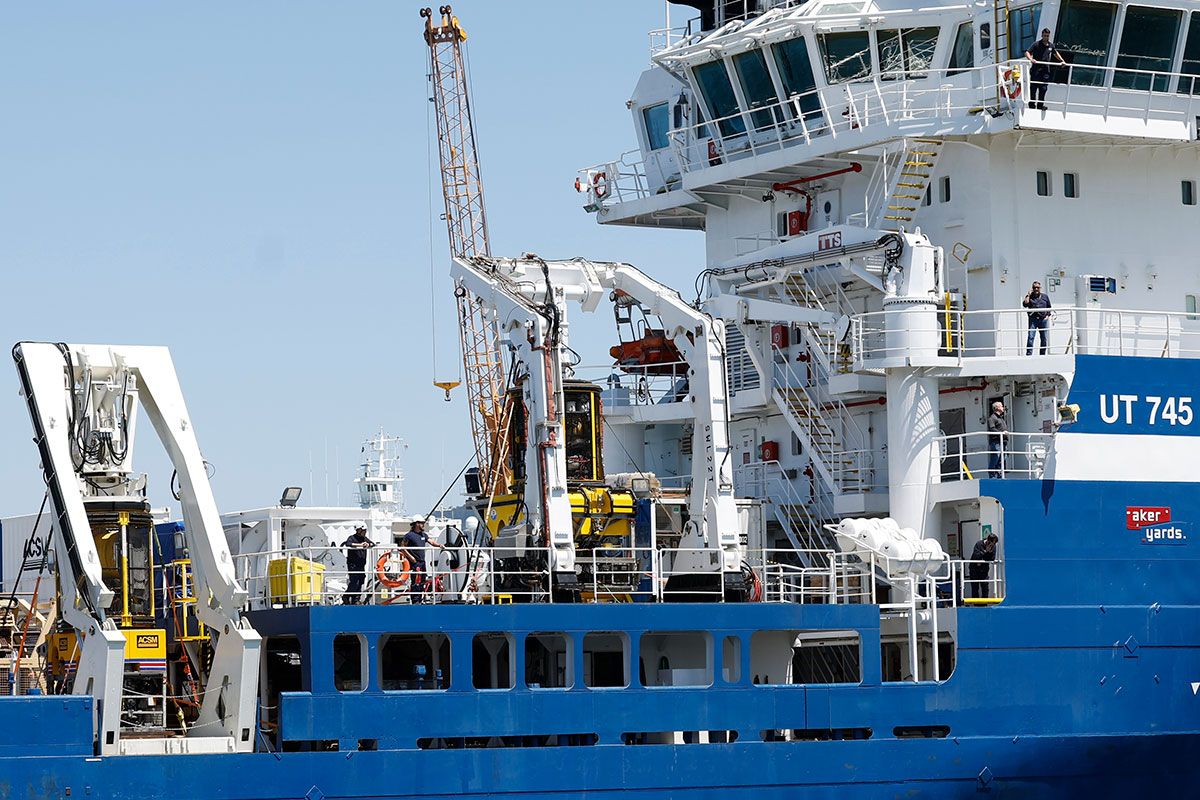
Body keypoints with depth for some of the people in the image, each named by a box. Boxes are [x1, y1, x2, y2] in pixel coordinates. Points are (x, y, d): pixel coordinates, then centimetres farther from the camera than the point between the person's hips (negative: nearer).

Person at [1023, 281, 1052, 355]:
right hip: (1033, 319, -3)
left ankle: (1043, 354, 12)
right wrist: (1029, 295, -6)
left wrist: (1047, 315, 5)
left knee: (1044, 339, 4)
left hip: (1043, 320, 3)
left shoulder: (1045, 297, 15)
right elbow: (1025, 304, -10)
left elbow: (1049, 308, 20)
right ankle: (1029, 354, -12)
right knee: (1030, 337, -12)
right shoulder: (1030, 297, 8)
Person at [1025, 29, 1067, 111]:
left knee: (1043, 89, 4)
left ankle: (1040, 105, 11)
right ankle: (1032, 105, 2)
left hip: (1045, 69, 4)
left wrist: (1062, 61, 18)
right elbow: (1027, 53, -10)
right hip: (1036, 69, -4)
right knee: (1033, 88, -2)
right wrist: (1031, 59, -29)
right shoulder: (1036, 44, -5)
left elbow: (1056, 53, 28)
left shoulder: (1051, 45, 9)